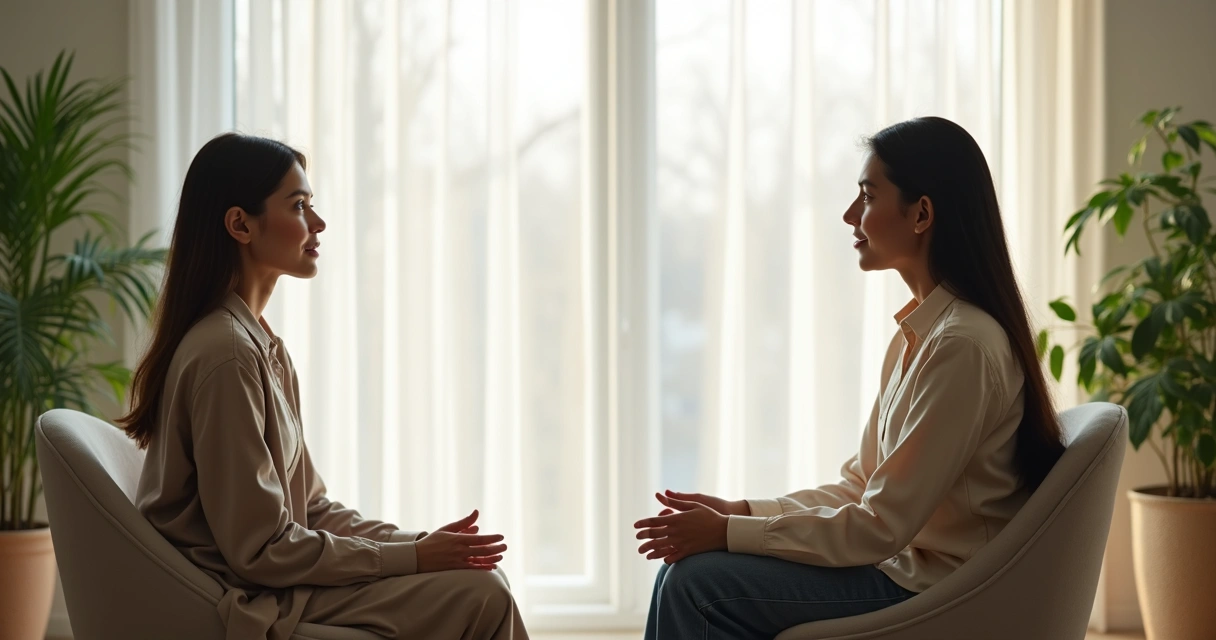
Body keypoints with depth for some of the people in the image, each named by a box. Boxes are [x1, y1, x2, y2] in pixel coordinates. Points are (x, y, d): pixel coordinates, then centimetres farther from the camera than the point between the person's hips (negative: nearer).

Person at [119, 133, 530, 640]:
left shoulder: (264, 347, 13)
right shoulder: (225, 354, -19)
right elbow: (259, 549, -20)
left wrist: (420, 542, -1)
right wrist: (412, 557, -14)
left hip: (274, 578, 9)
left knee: (484, 574, 0)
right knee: (479, 594, -16)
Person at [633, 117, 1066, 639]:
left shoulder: (962, 345, -21)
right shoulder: (920, 329, 11)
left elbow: (881, 526, -20)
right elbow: (861, 486, 13)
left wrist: (729, 533, -15)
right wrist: (739, 512, 2)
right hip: (902, 561, 9)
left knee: (698, 583, -16)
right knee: (686, 567, -1)